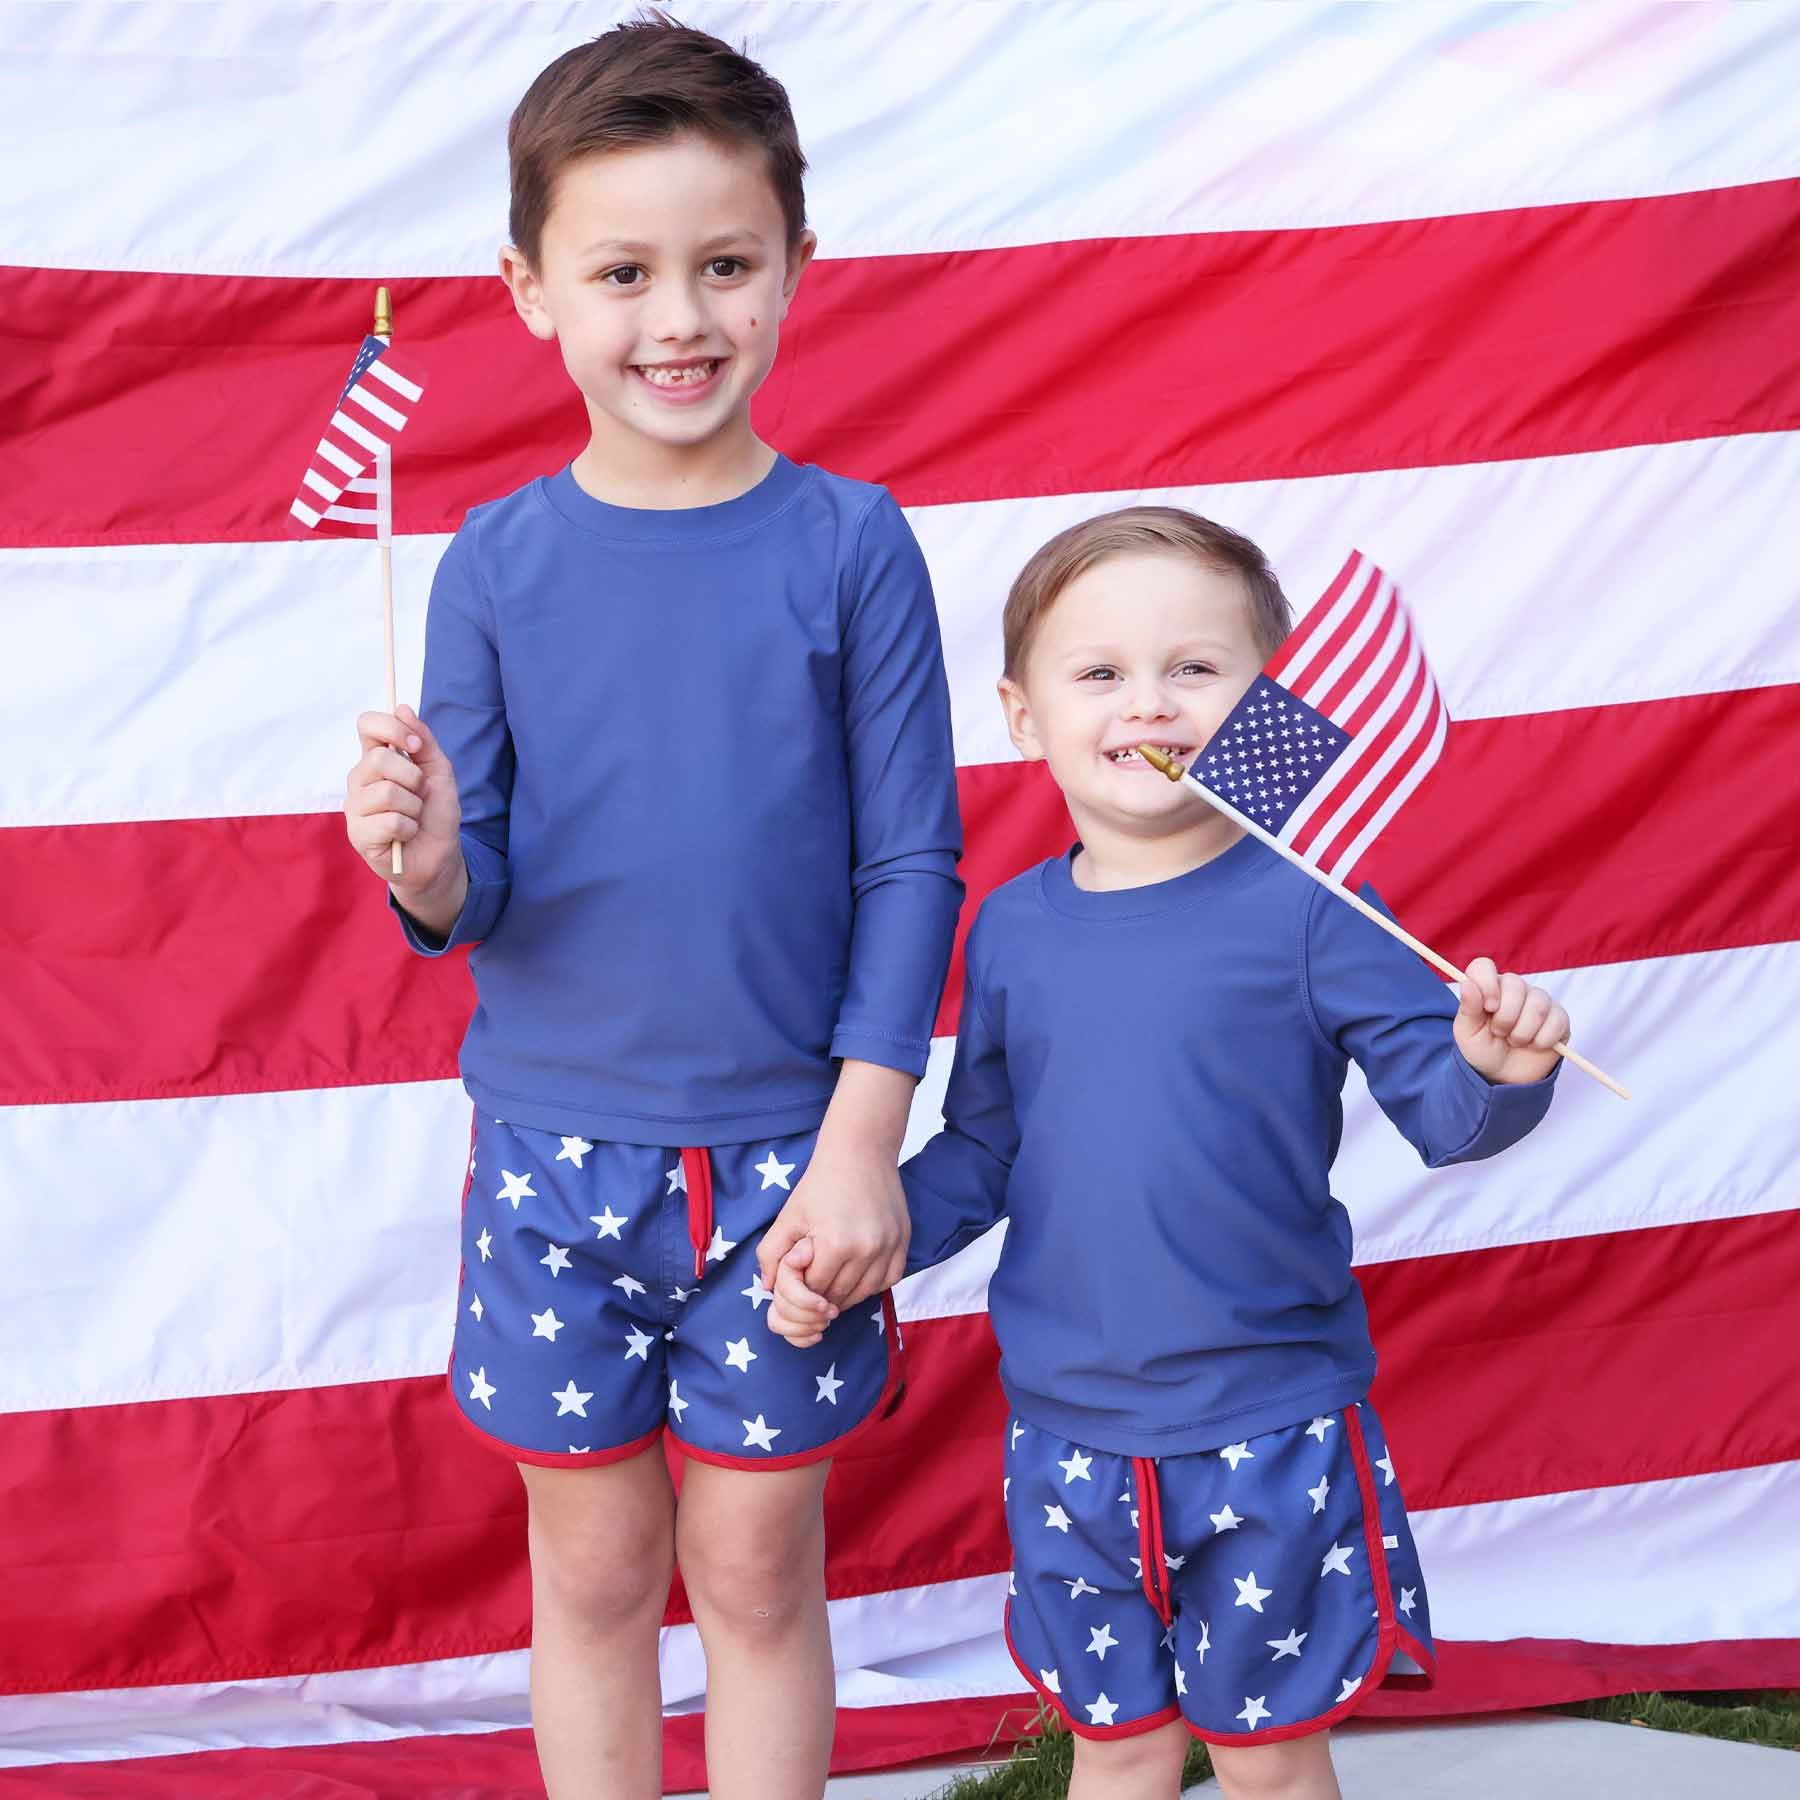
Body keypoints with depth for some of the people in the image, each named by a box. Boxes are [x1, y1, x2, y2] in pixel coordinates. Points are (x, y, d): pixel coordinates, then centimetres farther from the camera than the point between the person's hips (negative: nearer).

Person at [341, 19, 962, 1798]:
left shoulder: (848, 543, -5)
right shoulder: (499, 561, -2)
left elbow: (912, 864, -4)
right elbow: (468, 902, -1)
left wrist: (863, 1136, -10)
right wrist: (426, 864, -24)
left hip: (784, 1148, -1)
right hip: (557, 1145, 1)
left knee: (757, 1574, 11)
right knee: (591, 1568, 14)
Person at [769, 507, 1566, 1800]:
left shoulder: (1305, 907, -11)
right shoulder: (1014, 929, 2)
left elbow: (1439, 1108, -12)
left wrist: (1497, 1066, -33)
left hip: (1269, 1428, -3)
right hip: (1071, 1432, 4)